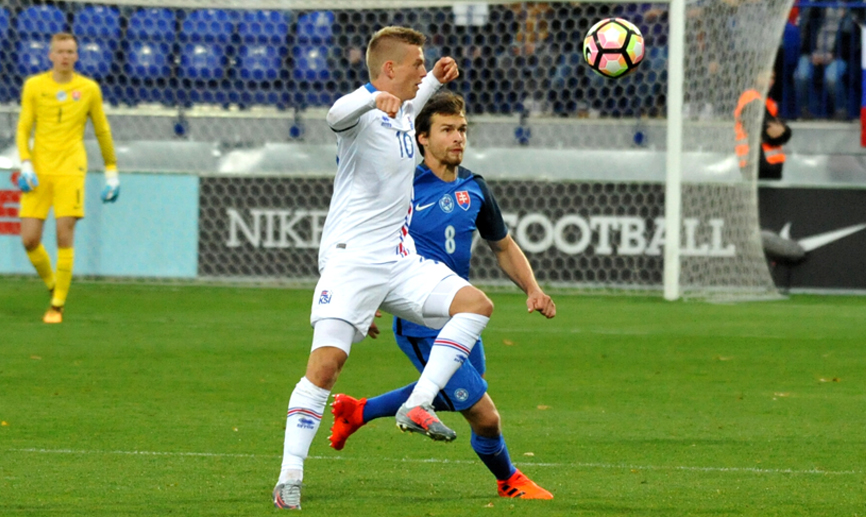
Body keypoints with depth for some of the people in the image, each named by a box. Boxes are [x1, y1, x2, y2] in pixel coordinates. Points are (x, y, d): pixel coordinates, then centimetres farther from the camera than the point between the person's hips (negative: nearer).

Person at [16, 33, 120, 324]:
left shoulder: (89, 89, 5)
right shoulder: (34, 86, 5)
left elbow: (102, 131, 14)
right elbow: (23, 128, 6)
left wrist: (112, 172, 13)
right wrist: (25, 164, -9)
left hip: (70, 170, -1)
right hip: (39, 170, 1)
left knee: (64, 236, -11)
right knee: (30, 239, -6)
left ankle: (58, 305, -3)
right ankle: (52, 285, 21)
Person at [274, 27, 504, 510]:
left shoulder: (403, 113, 15)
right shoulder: (364, 114, -11)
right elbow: (338, 115, -38)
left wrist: (435, 81, 28)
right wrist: (376, 97, -57)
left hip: (399, 261, 8)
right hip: (351, 257, -8)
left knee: (476, 304, -10)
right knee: (326, 364, -16)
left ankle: (418, 406, -15)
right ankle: (289, 479, -11)